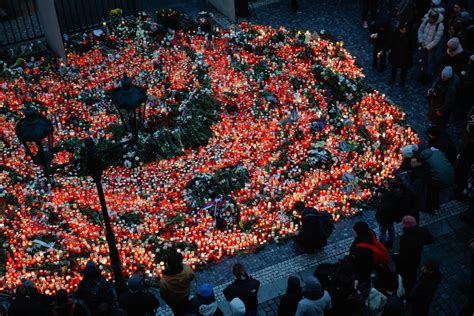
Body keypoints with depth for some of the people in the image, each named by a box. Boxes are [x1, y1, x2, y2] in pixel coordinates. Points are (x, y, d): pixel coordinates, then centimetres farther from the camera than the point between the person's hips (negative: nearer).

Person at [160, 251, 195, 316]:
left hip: (173, 300, -2)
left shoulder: (164, 281, -44)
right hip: (186, 294, 2)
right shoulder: (187, 269, -39)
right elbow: (192, 277, -13)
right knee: (185, 307, 38)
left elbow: (163, 295, -23)